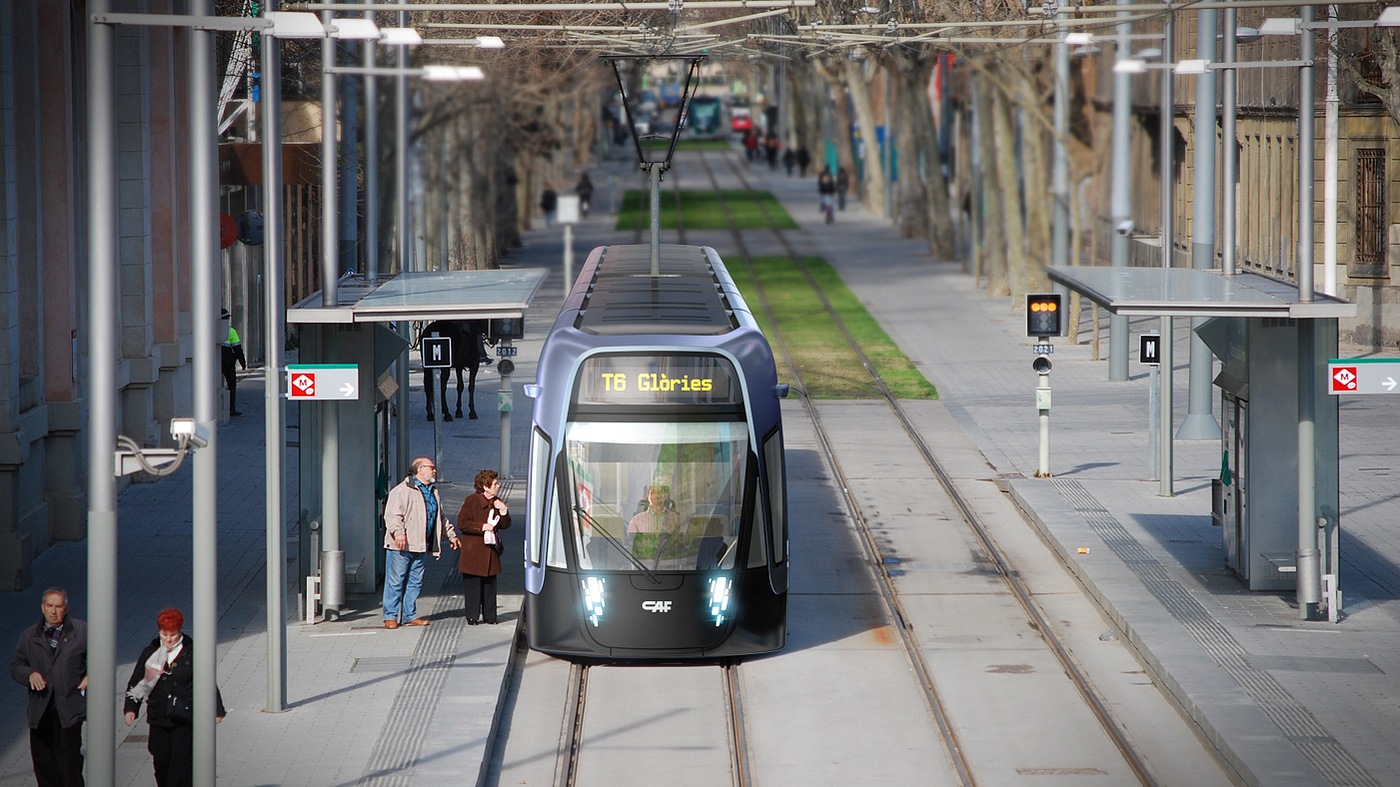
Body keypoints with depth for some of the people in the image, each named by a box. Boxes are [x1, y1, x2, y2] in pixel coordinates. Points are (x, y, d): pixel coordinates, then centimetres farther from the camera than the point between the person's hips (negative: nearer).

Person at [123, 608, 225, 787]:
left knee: (181, 762, -10)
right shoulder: (150, 653, 6)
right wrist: (131, 708, 0)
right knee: (161, 761, 7)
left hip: (185, 720, -3)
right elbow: (135, 683, 11)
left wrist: (216, 710, 1)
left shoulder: (192, 653, -1)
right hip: (159, 719, 3)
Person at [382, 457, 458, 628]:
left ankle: (410, 616, 18)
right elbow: (392, 514, -18)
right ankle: (390, 617, 1)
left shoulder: (433, 493, 19)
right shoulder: (402, 491, -9)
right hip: (401, 548, -8)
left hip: (420, 547, 8)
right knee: (395, 582, -4)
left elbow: (440, 517, 32)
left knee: (415, 583, 10)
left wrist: (451, 534, 32)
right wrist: (398, 532, -31)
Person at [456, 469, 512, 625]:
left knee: (490, 583, 7)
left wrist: (504, 512, -9)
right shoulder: (471, 501, -7)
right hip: (473, 552, -5)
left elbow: (505, 525, 10)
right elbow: (462, 523, -12)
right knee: (473, 584, -3)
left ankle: (489, 616, 14)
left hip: (490, 552, 5)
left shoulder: (497, 503, 10)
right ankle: (472, 616, 5)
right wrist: (483, 527, -18)